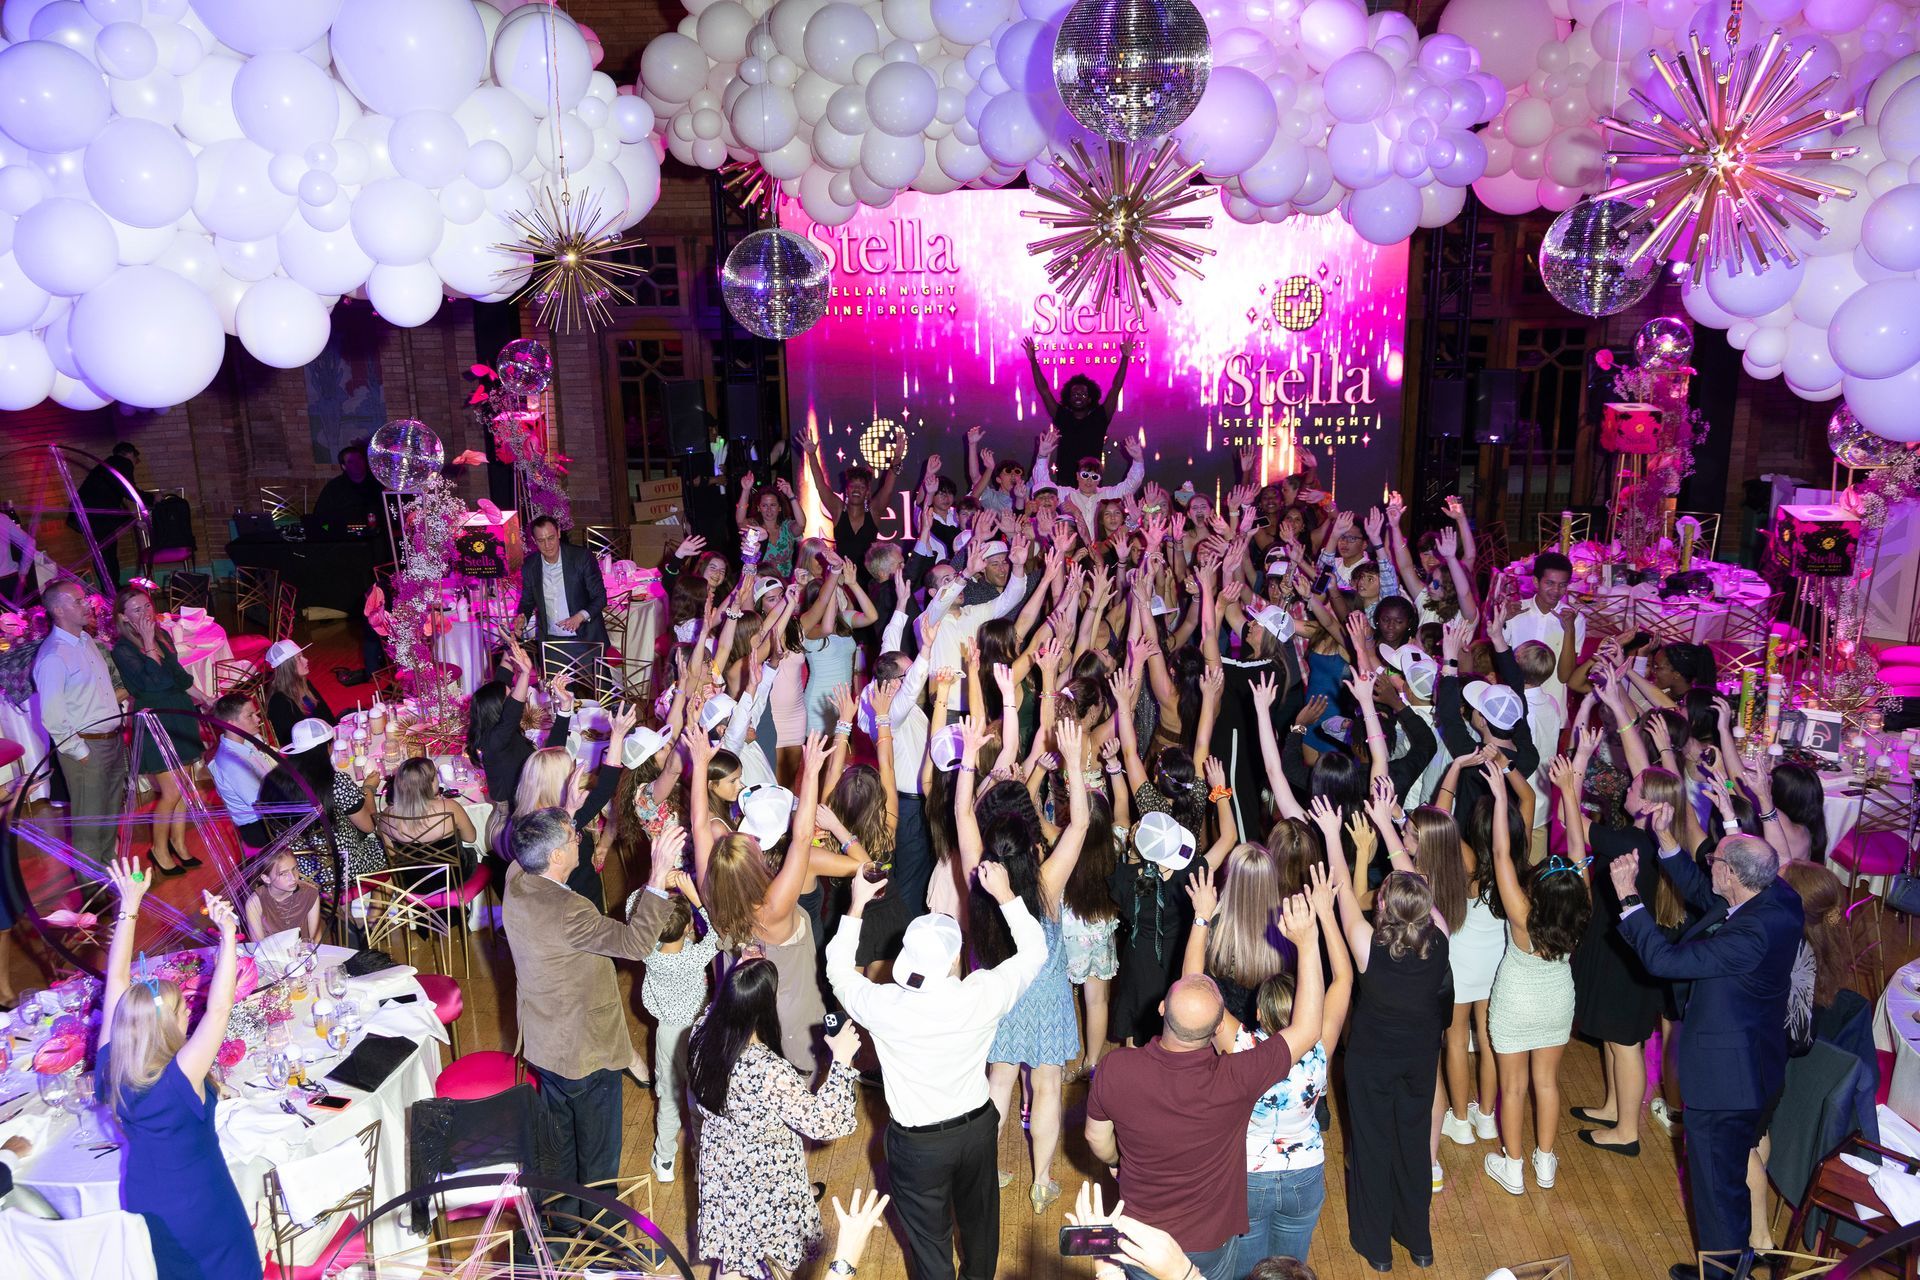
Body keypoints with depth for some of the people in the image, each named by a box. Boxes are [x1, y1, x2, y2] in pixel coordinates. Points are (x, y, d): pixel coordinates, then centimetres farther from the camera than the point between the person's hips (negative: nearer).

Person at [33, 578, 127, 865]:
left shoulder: (87, 641, 8)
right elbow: (52, 717, -21)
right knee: (89, 820, 3)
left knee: (112, 813, 21)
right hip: (86, 747, -8)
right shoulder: (52, 656, -19)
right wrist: (80, 753, -16)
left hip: (113, 741, 8)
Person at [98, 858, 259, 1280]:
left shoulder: (110, 1067, -15)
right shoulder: (179, 1079, -31)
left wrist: (129, 908, -9)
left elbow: (117, 984, -11)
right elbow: (218, 1010, -35)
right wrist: (228, 932, -37)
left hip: (142, 1206, 6)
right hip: (198, 1210, -6)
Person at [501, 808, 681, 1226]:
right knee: (598, 1153, 14)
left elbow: (527, 851, 12)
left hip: (543, 1044, 8)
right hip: (586, 1052, -8)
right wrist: (659, 875, -35)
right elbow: (636, 941, -33)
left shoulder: (515, 880, -11)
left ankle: (561, 1220, 46)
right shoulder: (567, 911, -35)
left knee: (559, 1143, 28)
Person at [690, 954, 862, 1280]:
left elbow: (721, 1006, 4)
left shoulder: (702, 1037, -21)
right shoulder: (773, 1074, -40)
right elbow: (823, 1123, -31)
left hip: (720, 1168, 5)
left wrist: (739, 975, 7)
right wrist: (841, 1060, -29)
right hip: (766, 1181, -5)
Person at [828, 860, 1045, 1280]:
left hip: (918, 1143, -3)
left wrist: (857, 905, -1)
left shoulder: (883, 1006, -28)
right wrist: (1005, 894, -2)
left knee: (929, 1235, 20)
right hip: (978, 1126, 3)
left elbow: (839, 970, -5)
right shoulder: (982, 996, -26)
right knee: (979, 1215, 30)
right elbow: (1033, 951, -6)